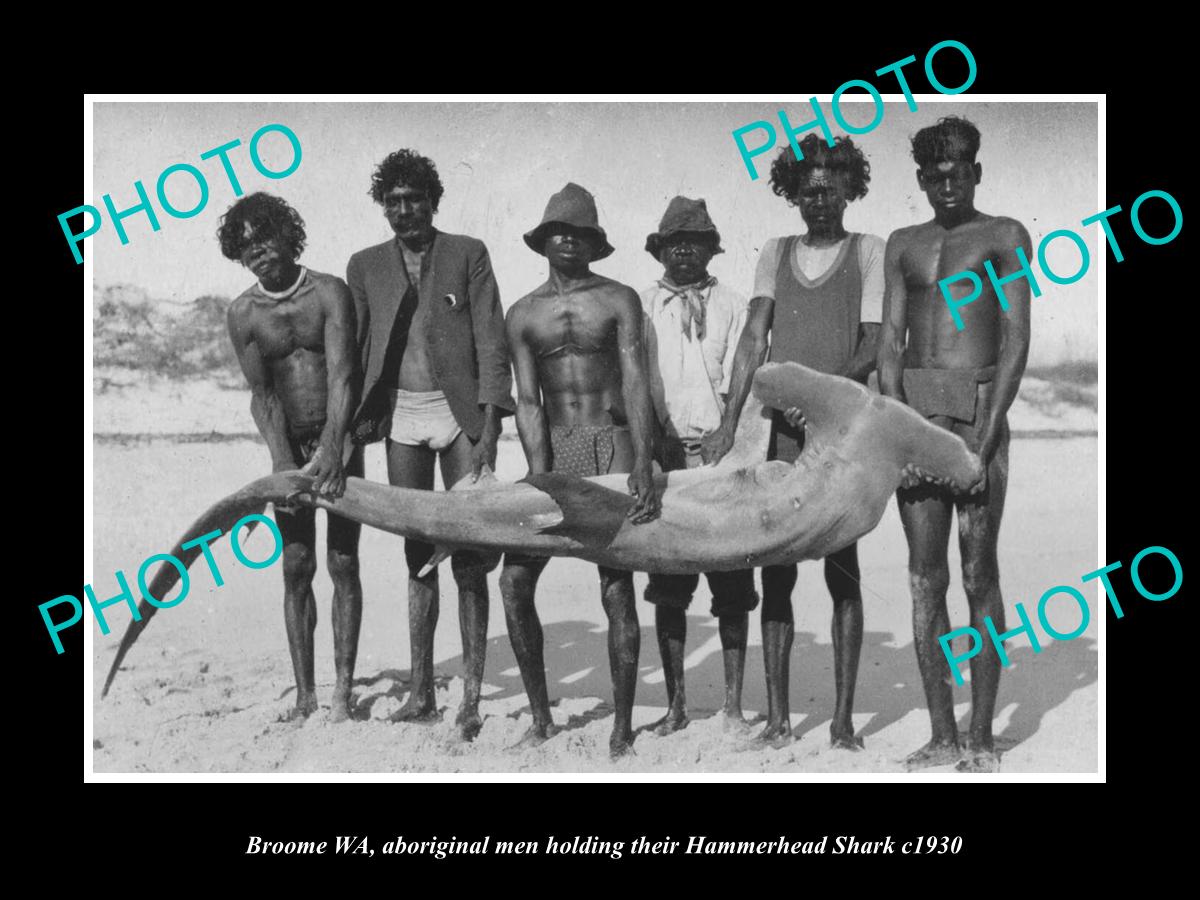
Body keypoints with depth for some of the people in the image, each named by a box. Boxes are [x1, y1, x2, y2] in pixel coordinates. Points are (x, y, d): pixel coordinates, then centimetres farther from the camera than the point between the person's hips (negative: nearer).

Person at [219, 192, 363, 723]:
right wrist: (283, 461, -24)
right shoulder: (243, 314, -1)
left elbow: (342, 375, -19)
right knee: (296, 569, 3)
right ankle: (305, 694, 9)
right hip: (290, 445, 2)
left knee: (343, 564, -2)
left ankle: (343, 690, 3)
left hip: (338, 440, -2)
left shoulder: (330, 293, -8)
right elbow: (261, 394, -9)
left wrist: (332, 447, -31)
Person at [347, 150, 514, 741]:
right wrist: (358, 419, 0)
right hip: (402, 416, 3)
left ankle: (472, 698, 2)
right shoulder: (366, 266, 12)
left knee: (468, 559, -4)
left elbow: (490, 342, -2)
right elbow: (355, 347, 11)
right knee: (418, 556, 7)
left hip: (460, 413, -3)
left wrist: (489, 424, -11)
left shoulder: (467, 254, 4)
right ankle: (421, 695, 13)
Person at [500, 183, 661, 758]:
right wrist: (541, 480, -10)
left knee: (617, 588, -5)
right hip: (554, 450, 3)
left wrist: (642, 466, -19)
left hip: (612, 446, -3)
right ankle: (540, 717, 8)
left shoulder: (619, 300, 3)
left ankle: (622, 731, 4)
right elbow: (527, 402, 3)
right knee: (514, 580, -6)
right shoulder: (523, 315, 10)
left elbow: (634, 382, -7)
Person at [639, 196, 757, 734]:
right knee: (667, 587, 3)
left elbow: (736, 388, 2)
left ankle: (733, 704, 9)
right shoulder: (641, 307, 10)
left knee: (732, 585, 0)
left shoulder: (732, 307, 9)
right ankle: (675, 703, 14)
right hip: (664, 453, 1)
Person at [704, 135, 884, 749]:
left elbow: (872, 347, -2)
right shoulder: (775, 254, 15)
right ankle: (777, 717, 7)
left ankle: (843, 721, 3)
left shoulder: (870, 252, 7)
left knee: (842, 572, -3)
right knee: (775, 573, 1)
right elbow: (753, 340, 5)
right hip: (778, 428, 3)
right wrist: (729, 424, -6)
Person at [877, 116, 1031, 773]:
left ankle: (982, 739, 4)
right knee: (925, 577, 2)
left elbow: (1016, 342, -3)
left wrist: (985, 440, -13)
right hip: (913, 407, 4)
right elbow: (890, 343, 9)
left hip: (979, 405, -3)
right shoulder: (903, 245, 17)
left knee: (978, 577, -4)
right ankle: (941, 736, 8)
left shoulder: (1004, 236, 6)